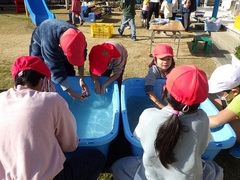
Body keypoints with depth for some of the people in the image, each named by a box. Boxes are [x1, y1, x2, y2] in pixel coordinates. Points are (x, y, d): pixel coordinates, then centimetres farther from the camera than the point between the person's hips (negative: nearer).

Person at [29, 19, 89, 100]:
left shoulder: (76, 37, -35)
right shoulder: (48, 43, -48)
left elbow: (81, 58, -19)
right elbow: (56, 71, -42)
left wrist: (81, 79, -24)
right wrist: (70, 92, -41)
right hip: (39, 43, -3)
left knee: (70, 72, -1)